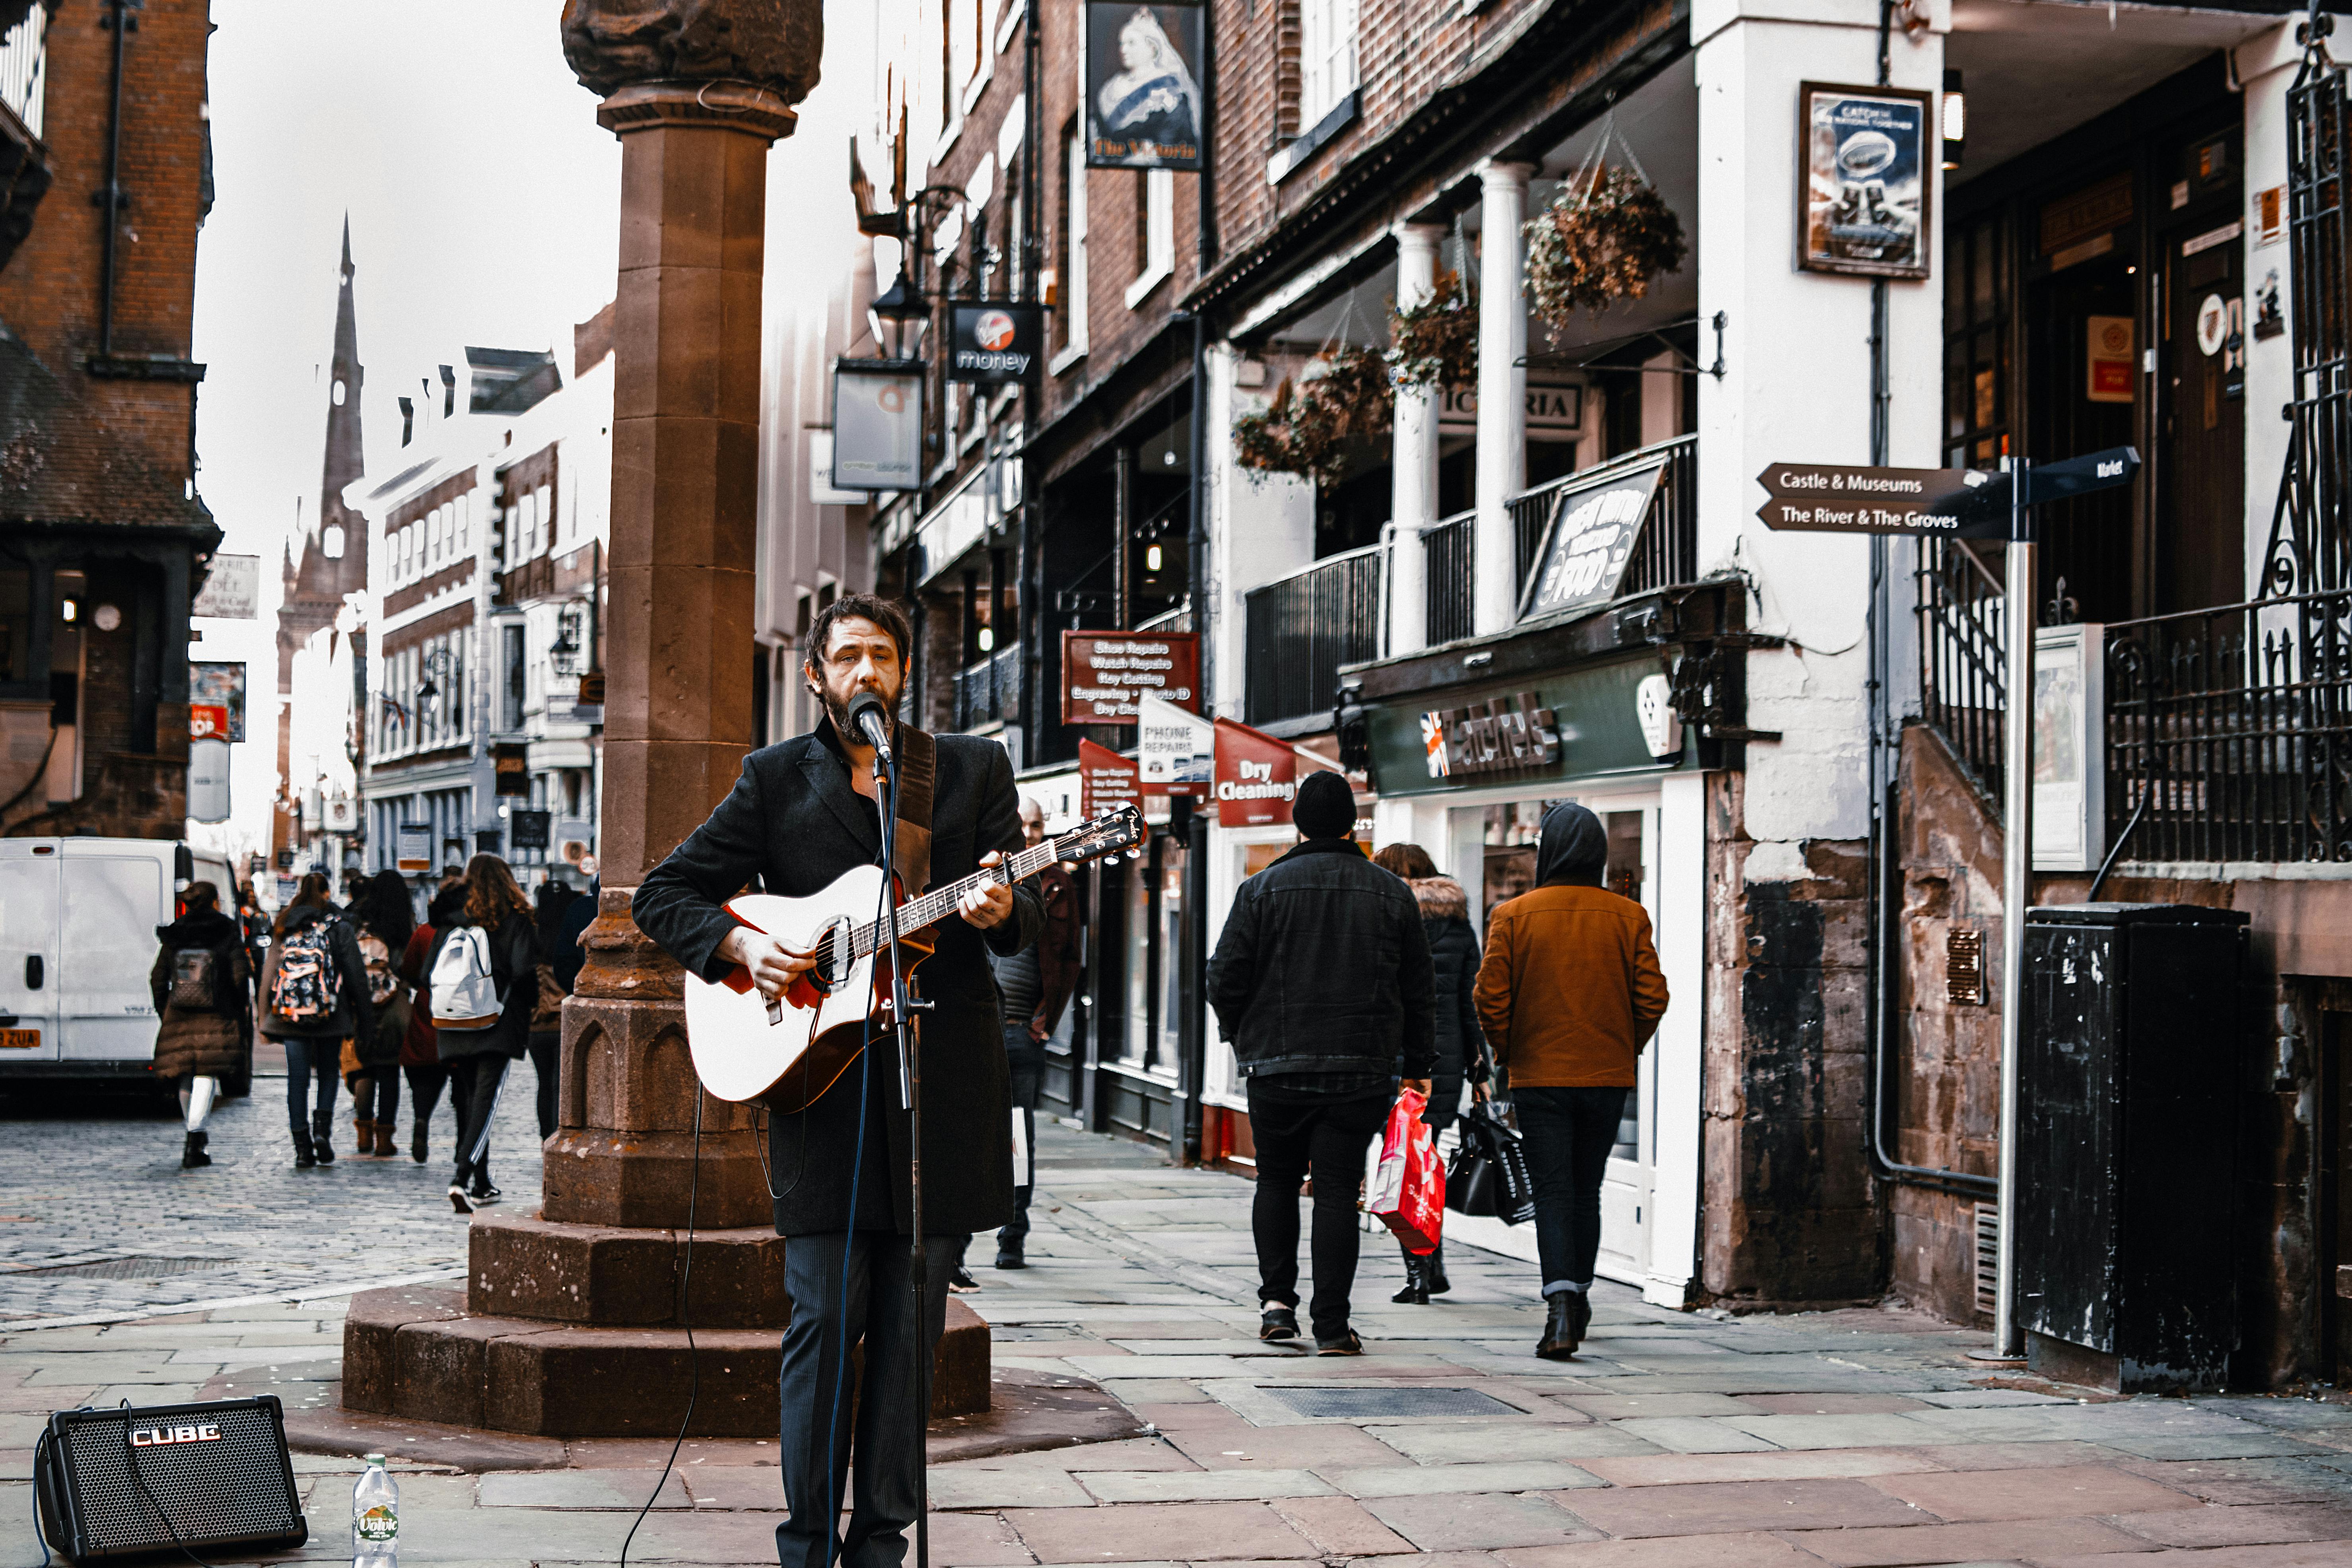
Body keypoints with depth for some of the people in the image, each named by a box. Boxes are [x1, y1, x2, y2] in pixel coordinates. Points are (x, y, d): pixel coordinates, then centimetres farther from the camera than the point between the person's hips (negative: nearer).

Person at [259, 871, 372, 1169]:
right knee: (328, 1074, 15)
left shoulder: (284, 927, 6)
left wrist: (267, 1020, 11)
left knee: (297, 1080, 4)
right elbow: (355, 972, -2)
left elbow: (270, 974, 7)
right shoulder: (338, 926, -2)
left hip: (290, 1012, 2)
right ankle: (322, 1127, -5)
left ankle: (302, 1147, 1)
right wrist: (362, 1016, 6)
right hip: (329, 1013, -2)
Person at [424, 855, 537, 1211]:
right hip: (498, 1026, -4)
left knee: (467, 1101, 15)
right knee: (485, 1101, -7)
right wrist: (529, 1008, 4)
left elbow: (428, 975, 3)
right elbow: (523, 972, -14)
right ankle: (461, 1177, -24)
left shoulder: (451, 923, 5)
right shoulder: (515, 922, -4)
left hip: (455, 1027, 4)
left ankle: (481, 1185, 21)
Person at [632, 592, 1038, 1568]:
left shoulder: (974, 767, 11)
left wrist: (1002, 910, -19)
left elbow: (1023, 913, 5)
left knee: (911, 1323, 4)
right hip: (820, 1077, -1)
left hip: (941, 1075, 1)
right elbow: (662, 896, 9)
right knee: (825, 1316, -3)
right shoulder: (777, 778, 8)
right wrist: (738, 944, -9)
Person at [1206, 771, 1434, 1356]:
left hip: (1277, 1066, -1)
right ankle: (1331, 1325, 1)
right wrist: (1416, 1065, 16)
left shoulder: (1262, 889, -2)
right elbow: (1417, 990, 7)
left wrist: (1244, 1037, 15)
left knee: (1277, 1180, 16)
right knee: (1337, 1188, 3)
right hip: (1365, 1071, 1)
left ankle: (1277, 1300, 7)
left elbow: (1225, 979, -3)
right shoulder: (1393, 895, 4)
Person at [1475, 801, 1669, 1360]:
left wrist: (1507, 1053, 7)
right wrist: (1626, 1049, 12)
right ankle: (1579, 1297, 31)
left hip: (1539, 1077, -2)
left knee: (1552, 1194, -2)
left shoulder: (1513, 916, -6)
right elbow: (1652, 998, -3)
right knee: (1587, 1191, 18)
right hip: (1607, 1077, 2)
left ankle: (1560, 1309, -18)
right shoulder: (1628, 917, -1)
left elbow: (1491, 999, -9)